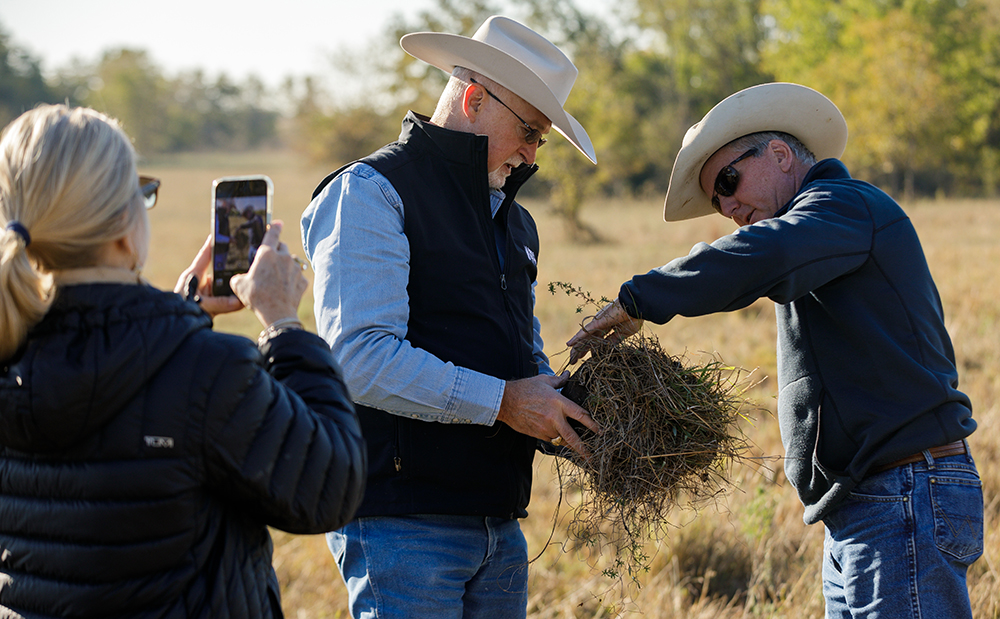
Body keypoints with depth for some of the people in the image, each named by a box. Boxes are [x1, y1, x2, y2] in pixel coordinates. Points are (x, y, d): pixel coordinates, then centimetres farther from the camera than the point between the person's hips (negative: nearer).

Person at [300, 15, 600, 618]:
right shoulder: (369, 193, -8)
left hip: (499, 527, 8)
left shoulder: (515, 222, 21)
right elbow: (360, 356, -20)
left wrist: (568, 401, 5)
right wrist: (500, 401, -18)